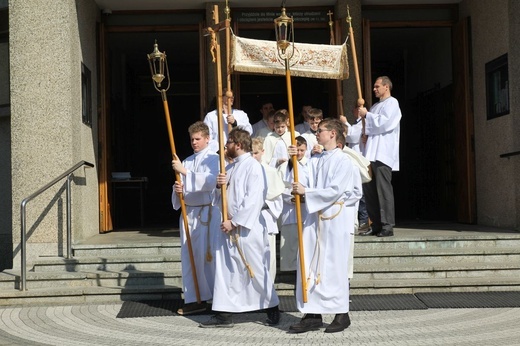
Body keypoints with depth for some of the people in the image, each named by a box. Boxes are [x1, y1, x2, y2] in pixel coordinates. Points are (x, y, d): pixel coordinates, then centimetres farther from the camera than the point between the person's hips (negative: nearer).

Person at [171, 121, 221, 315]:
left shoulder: (213, 159, -2)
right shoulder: (187, 161, 17)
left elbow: (210, 181, -19)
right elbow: (183, 186, 18)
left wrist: (184, 172, -22)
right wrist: (178, 189, -6)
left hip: (206, 212, -6)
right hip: (188, 211, 6)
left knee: (207, 255, -8)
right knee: (189, 256, 6)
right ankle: (195, 299, 12)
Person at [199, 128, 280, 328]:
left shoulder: (253, 167, -11)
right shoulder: (230, 168, 14)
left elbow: (253, 200, -18)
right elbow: (223, 196, 19)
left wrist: (235, 221, -19)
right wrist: (219, 185, -3)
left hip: (247, 227, -8)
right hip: (228, 226, 8)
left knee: (256, 270, 2)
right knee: (224, 269, 6)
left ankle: (272, 309, 20)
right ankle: (224, 314, 12)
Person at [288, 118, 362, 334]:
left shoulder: (343, 162, -6)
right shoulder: (315, 161, 12)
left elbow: (334, 192, -14)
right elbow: (300, 179, 8)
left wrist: (306, 192, -14)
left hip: (335, 220, -6)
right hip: (314, 217, 6)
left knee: (334, 266, 0)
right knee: (310, 265, 3)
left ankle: (342, 314, 12)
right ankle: (313, 315, 9)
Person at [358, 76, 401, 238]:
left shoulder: (392, 103, -1)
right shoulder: (376, 106, 25)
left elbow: (384, 122, -15)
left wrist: (366, 115, -6)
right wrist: (363, 116, 15)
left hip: (383, 153, -9)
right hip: (371, 153, 9)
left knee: (383, 189, -10)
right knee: (368, 188, 5)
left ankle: (387, 226, -7)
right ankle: (376, 225, 11)